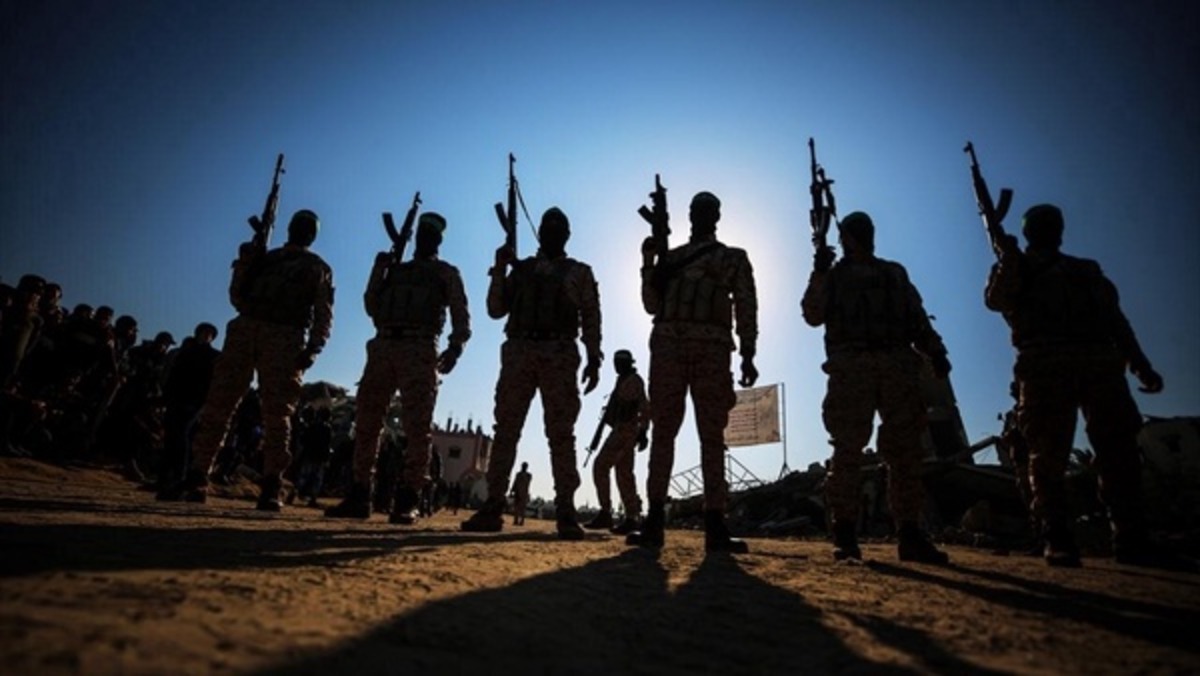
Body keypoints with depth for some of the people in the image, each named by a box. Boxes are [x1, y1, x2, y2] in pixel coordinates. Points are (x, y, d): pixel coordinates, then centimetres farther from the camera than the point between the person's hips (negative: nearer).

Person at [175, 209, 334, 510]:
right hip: (244, 330, 3)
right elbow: (238, 297, 18)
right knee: (219, 403, -3)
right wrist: (246, 263, 3)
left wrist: (312, 348, -12)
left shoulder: (318, 269, 17)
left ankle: (270, 488, -10)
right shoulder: (264, 257, 26)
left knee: (277, 413, -8)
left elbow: (323, 316, 5)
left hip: (284, 339, -3)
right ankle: (197, 476, 1)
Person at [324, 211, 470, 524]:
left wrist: (454, 347, -15)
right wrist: (380, 267, 6)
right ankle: (358, 496, 8)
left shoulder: (446, 274, 14)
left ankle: (407, 501, -9)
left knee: (417, 427, -10)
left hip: (420, 351, -4)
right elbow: (372, 307, 16)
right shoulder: (395, 269, 26)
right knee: (366, 422, 2)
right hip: (383, 347, 5)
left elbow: (461, 317, 4)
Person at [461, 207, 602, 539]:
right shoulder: (520, 269, 21)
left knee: (561, 434, -6)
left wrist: (593, 359, -4)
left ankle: (565, 511, -6)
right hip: (518, 351, 2)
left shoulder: (580, 273, 16)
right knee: (505, 429, -2)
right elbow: (496, 310, 13)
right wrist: (500, 269, 3)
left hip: (560, 355, -2)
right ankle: (492, 506, 0)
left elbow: (591, 318, 8)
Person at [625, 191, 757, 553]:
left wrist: (748, 355, -7)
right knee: (662, 431, -3)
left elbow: (746, 308, 5)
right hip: (668, 345, 2)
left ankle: (715, 524, -2)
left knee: (712, 435, -3)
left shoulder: (734, 258, 16)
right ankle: (654, 519, -1)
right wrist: (648, 261, 4)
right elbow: (652, 304, 14)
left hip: (712, 348, -2)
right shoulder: (670, 256, 22)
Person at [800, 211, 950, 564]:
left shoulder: (895, 273, 26)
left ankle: (910, 534, 3)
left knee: (906, 450, -1)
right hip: (851, 367, -3)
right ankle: (845, 534, -6)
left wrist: (935, 351, 3)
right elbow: (813, 315, 2)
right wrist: (819, 271, -7)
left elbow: (918, 318, 19)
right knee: (848, 449, -9)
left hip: (899, 365, 4)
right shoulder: (832, 274, 17)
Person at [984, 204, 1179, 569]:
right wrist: (1009, 258, -14)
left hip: (1100, 360, 4)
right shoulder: (1015, 267, 17)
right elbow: (996, 300, -3)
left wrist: (1140, 363, 12)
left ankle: (1131, 539, 3)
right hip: (1044, 364, -4)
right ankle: (1056, 538, -5)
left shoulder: (1087, 270, 28)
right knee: (1048, 452, -8)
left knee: (1120, 448, -2)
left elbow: (1114, 318, 21)